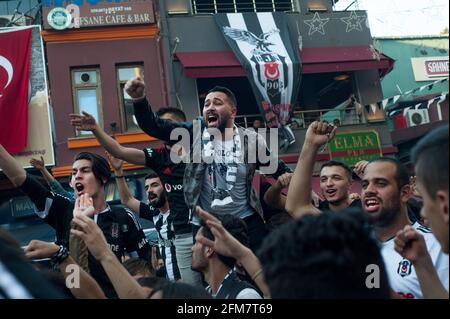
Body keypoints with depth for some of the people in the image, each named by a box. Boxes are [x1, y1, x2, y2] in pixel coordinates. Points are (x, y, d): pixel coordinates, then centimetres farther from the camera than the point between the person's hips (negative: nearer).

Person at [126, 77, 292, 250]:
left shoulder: (251, 139, -2)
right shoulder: (195, 132, -1)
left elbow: (278, 168, 10)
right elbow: (154, 126, -9)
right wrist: (139, 99, -26)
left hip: (246, 221, 0)